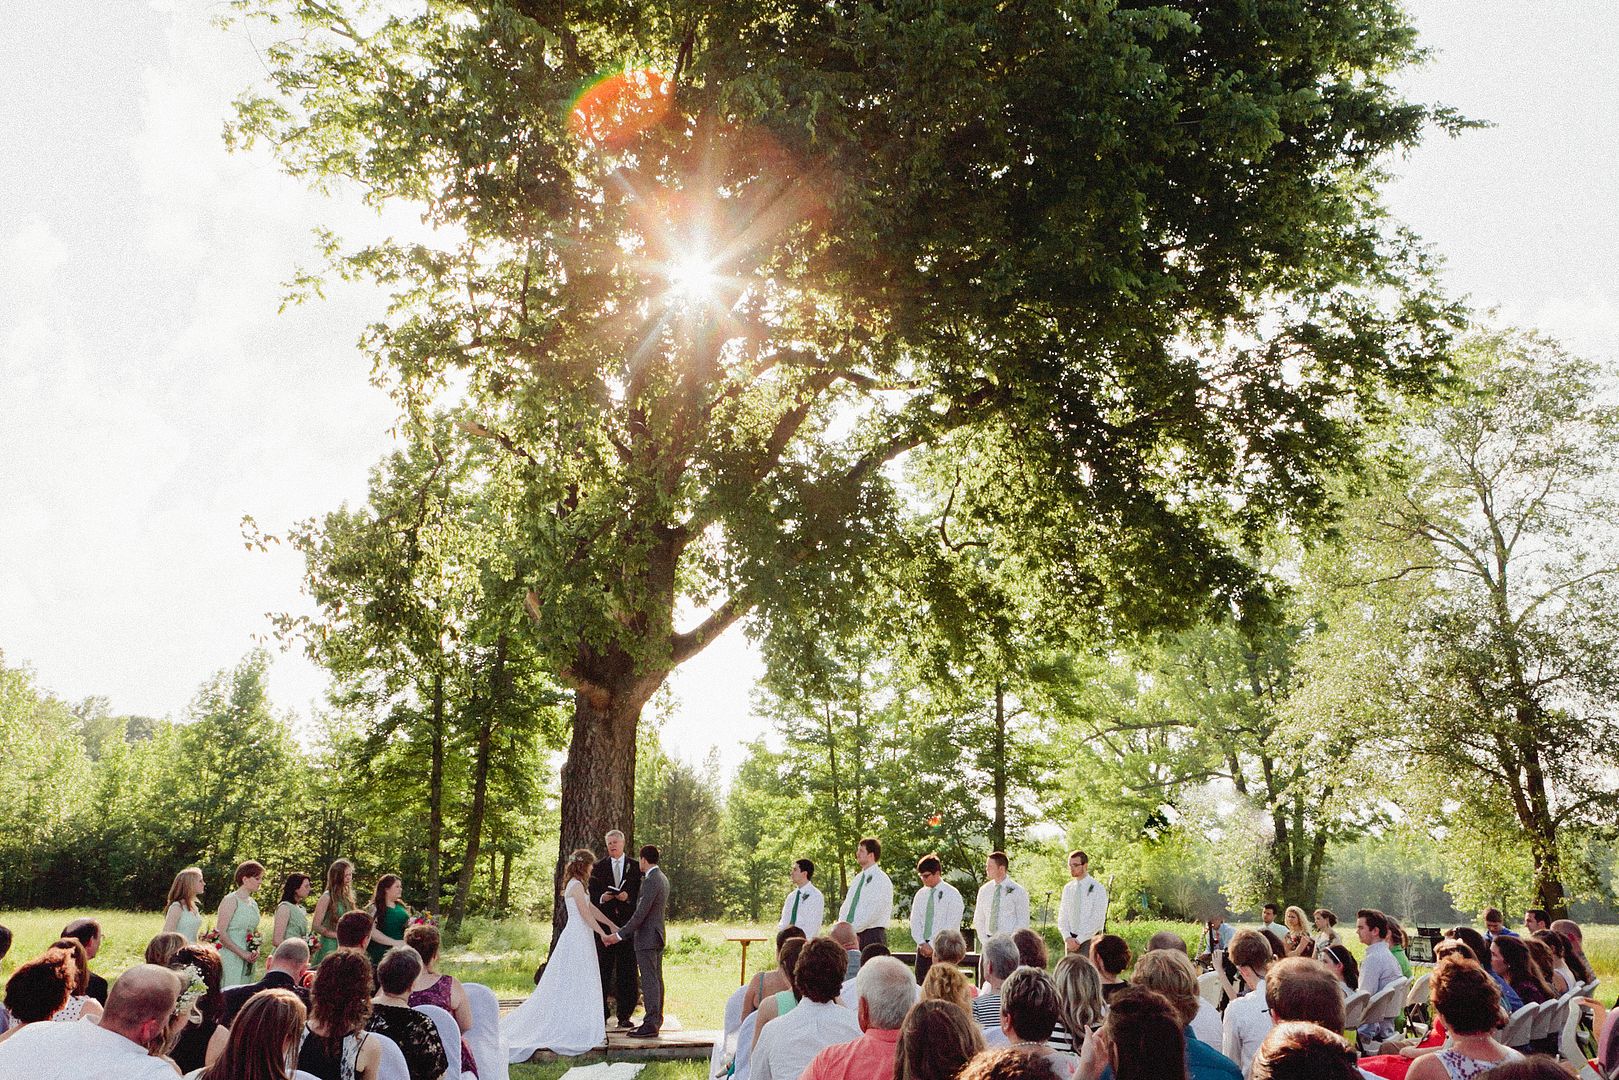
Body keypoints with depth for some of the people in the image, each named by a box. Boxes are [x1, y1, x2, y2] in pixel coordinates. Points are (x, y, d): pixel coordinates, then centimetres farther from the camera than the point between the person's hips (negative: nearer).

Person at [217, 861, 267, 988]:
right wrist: (242, 953, -16)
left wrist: (256, 951, 2)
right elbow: (221, 933, -15)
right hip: (230, 958, -7)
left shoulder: (253, 903, 14)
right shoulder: (231, 900, -8)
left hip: (248, 961, 7)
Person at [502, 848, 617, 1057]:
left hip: (576, 936, 10)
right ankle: (578, 1030, 0)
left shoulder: (575, 884, 14)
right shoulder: (576, 885, -16)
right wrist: (603, 933, -6)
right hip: (578, 936, -10)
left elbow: (591, 908, 18)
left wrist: (611, 924, 20)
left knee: (567, 983, 12)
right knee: (579, 982, -4)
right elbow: (586, 915, -16)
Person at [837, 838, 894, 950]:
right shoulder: (857, 879, 17)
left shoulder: (881, 879, -7)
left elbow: (874, 911, -15)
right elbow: (846, 906, 16)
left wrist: (852, 929, -15)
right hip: (853, 934, 6)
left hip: (872, 935, -6)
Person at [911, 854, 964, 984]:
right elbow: (915, 922, 9)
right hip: (923, 948, 5)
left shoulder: (952, 894, -5)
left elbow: (951, 926, -10)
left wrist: (933, 945, -13)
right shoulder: (920, 894, 12)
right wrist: (922, 943, -6)